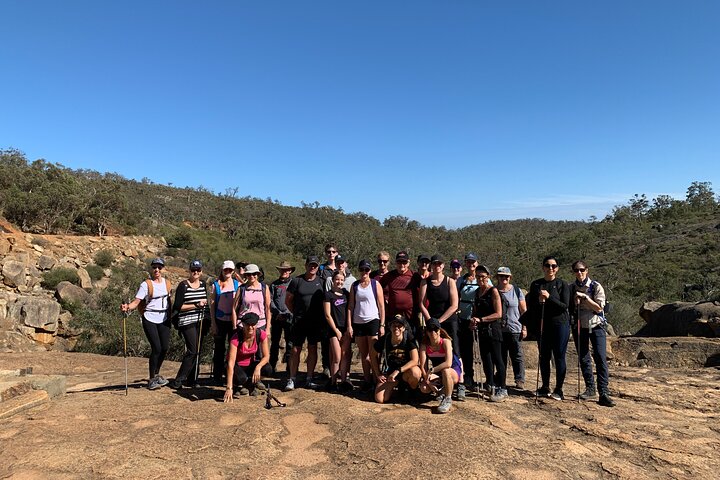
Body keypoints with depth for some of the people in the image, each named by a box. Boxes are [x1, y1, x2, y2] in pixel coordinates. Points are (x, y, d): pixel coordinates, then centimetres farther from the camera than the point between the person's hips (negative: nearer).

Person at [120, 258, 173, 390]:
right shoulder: (146, 284, -9)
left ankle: (156, 374, 27)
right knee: (156, 348, -9)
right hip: (150, 319, -5)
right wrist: (128, 307, -37)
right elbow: (137, 301, -17)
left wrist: (171, 315, 16)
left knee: (165, 347, 5)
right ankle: (152, 379, 7)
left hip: (164, 319, 5)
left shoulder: (167, 283, 7)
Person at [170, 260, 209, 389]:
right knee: (192, 350, -13)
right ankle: (178, 381, -4)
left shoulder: (203, 284, 11)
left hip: (200, 322, 6)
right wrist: (196, 305, -15)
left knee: (197, 351, 8)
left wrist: (204, 302, 6)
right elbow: (178, 307, -10)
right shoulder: (183, 285, -7)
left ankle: (191, 379, 19)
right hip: (187, 322, -6)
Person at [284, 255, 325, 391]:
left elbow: (326, 299, 12)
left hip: (316, 322, 2)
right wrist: (296, 313, 5)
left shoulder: (321, 282, 5)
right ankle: (292, 379, 9)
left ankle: (309, 379, 16)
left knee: (313, 349, 7)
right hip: (299, 321, -2)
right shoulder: (297, 281, -1)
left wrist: (321, 315, 4)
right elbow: (288, 300, 5)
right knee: (296, 349, 1)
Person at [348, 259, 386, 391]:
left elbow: (381, 306, 0)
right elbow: (350, 306, 7)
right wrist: (349, 325, 0)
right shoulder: (355, 286, 9)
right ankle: (367, 380, 15)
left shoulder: (375, 284, 1)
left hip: (372, 321, -3)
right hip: (358, 322, 3)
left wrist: (382, 325, -6)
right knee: (363, 354, 8)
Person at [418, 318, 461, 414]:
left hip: (454, 372, -4)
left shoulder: (446, 341, -22)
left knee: (445, 370, -39)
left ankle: (448, 399, -20)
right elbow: (423, 366, -15)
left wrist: (431, 370, -35)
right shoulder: (424, 345, -11)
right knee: (423, 388, -22)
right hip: (437, 375, 4)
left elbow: (448, 363, -36)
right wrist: (428, 381, -28)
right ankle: (442, 389, 12)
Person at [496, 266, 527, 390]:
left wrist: (524, 328, -2)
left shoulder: (516, 291, 1)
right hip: (499, 329, 2)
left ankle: (520, 381, 9)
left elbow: (524, 310, 3)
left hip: (515, 329, -2)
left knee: (517, 356, 1)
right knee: (501, 356, 10)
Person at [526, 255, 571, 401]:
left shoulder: (562, 284, -2)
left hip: (560, 324, -3)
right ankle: (545, 388, 22)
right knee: (544, 357, 10)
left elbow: (565, 306, -10)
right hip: (542, 325, 3)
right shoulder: (535, 284, 7)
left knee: (559, 357, 1)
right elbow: (530, 306, 6)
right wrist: (539, 301, -14)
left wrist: (549, 297, -22)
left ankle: (558, 390, 10)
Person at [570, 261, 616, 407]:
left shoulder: (596, 286, -6)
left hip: (596, 325, -3)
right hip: (579, 326, 3)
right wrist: (575, 302, -11)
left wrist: (585, 297, -21)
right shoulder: (571, 288, 4)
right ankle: (590, 389, 22)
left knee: (601, 358, -12)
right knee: (583, 359, 8)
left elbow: (599, 307, -12)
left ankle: (604, 393, -12)